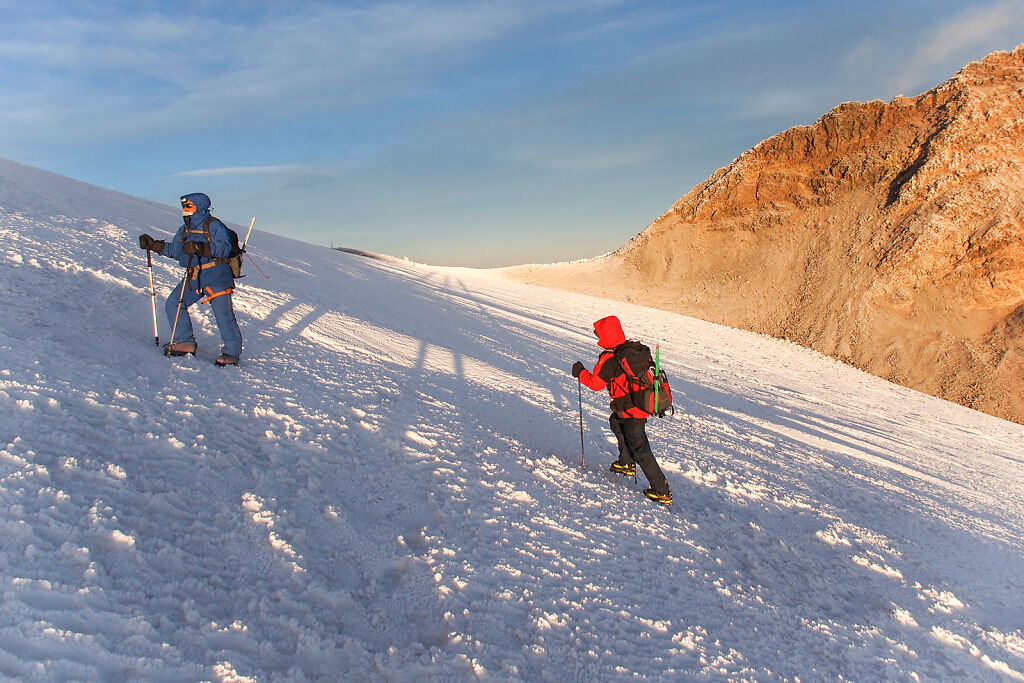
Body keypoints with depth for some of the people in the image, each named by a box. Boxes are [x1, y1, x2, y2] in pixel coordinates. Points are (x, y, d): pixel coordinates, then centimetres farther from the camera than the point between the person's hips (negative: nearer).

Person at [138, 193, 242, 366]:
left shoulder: (213, 226, -5)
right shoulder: (184, 230, 20)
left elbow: (225, 246, -20)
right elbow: (174, 250, 28)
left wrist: (201, 248, -31)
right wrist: (153, 245, 18)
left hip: (216, 277, -8)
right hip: (193, 278, 8)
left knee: (223, 314, -10)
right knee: (173, 304, 0)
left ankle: (231, 353, -2)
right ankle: (185, 342, 9)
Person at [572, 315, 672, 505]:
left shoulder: (609, 359, -18)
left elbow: (595, 383, -10)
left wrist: (580, 372, 6)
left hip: (632, 410, -9)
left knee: (639, 449, 0)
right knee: (615, 421, 31)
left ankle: (661, 491, 3)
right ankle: (626, 464, 38)